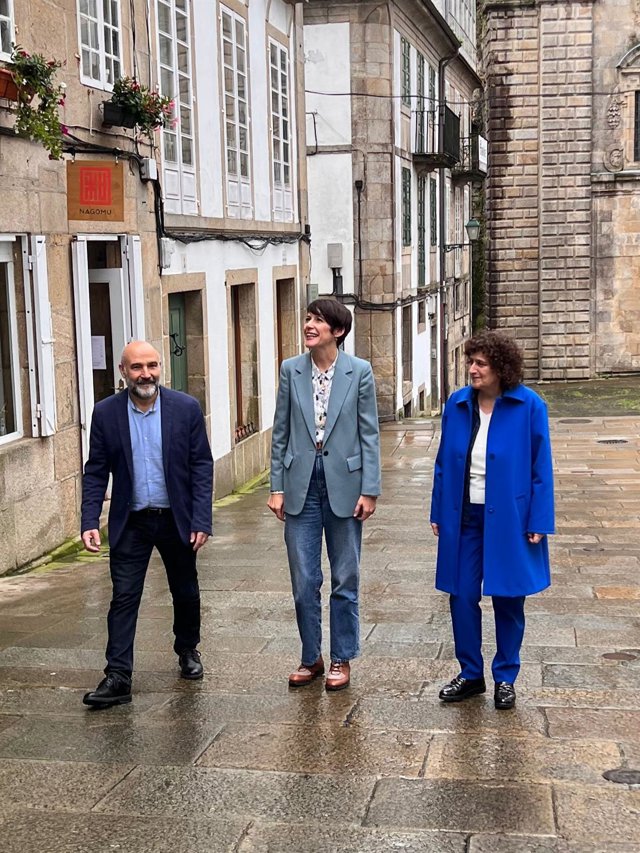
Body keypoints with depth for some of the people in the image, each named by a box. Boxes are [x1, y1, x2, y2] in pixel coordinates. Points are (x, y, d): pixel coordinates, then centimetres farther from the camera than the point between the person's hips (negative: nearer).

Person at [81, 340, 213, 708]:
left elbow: (202, 466, -6)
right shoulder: (106, 413, -5)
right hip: (130, 522, 0)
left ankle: (188, 650, 40)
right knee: (124, 598, -3)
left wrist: (201, 520, -12)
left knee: (186, 592, 15)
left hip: (177, 519, 0)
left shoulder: (186, 408, -8)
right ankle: (118, 677, 1)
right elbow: (96, 471, -1)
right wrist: (90, 521, -10)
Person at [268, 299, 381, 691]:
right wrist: (277, 487, 2)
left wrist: (370, 490, -6)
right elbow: (281, 433, 6)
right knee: (304, 581, 7)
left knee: (345, 580, 9)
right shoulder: (291, 370, 2)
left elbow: (369, 434, -2)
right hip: (302, 485, 2)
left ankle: (342, 659, 23)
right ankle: (311, 658, 23)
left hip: (343, 484, -2)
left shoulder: (359, 372, -4)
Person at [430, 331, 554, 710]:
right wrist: (439, 513, 7)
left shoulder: (529, 407, -9)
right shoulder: (458, 404, 1)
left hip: (509, 519, -3)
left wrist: (539, 522, -9)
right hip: (464, 518, 3)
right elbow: (444, 462, 8)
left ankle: (506, 678, 25)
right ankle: (471, 674, 22)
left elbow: (541, 468, -7)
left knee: (508, 599, 9)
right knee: (462, 596, 6)